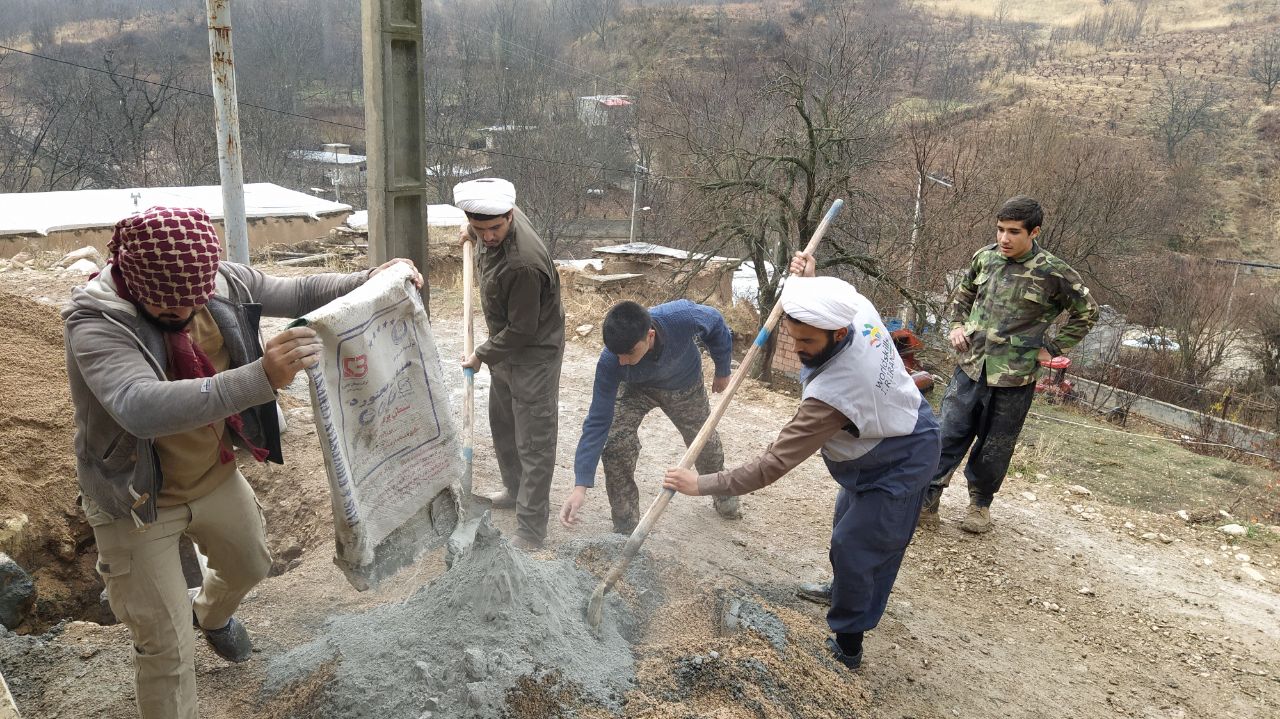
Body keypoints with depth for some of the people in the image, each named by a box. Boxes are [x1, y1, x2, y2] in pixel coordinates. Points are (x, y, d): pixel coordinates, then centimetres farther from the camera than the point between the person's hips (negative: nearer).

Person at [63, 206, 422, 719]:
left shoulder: (221, 283, -15)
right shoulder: (96, 323, -31)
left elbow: (299, 294, -1)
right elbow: (143, 408, -48)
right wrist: (260, 379, -58)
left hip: (216, 479, 6)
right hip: (139, 504, -6)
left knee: (250, 565, 31)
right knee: (166, 648, 3)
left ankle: (211, 614, 66)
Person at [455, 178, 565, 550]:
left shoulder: (523, 264, -35)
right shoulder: (494, 220, -10)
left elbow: (522, 331, -25)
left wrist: (482, 355, -14)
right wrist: (471, 233, 29)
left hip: (534, 354, -9)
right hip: (506, 345, 10)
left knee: (534, 443, -2)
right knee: (502, 424, 24)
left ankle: (531, 530, 5)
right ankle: (516, 491, 43)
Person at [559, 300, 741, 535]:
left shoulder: (684, 317, -43)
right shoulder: (610, 362, -40)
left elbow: (716, 323, -18)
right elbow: (598, 422, -36)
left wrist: (723, 371, -3)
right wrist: (580, 486, -42)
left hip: (684, 386, 1)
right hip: (636, 389, -1)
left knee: (705, 443, 18)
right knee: (616, 445, -22)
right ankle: (625, 530, -3)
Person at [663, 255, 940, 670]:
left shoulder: (831, 393, -42)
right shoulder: (860, 309, -22)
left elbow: (772, 466, -36)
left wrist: (702, 485, -30)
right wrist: (809, 281, -10)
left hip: (898, 465, -10)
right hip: (904, 427, 10)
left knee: (855, 546, -1)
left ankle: (847, 647, 18)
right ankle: (842, 590, 52)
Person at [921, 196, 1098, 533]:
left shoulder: (1054, 273, -9)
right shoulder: (985, 257, 1)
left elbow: (1086, 310, 5)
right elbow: (964, 292, 21)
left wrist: (1053, 347, 1)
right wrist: (957, 324, 6)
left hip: (1014, 378, -2)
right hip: (970, 366, 3)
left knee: (995, 446, 10)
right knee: (948, 433, 1)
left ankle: (980, 502, 29)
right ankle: (927, 499, 9)